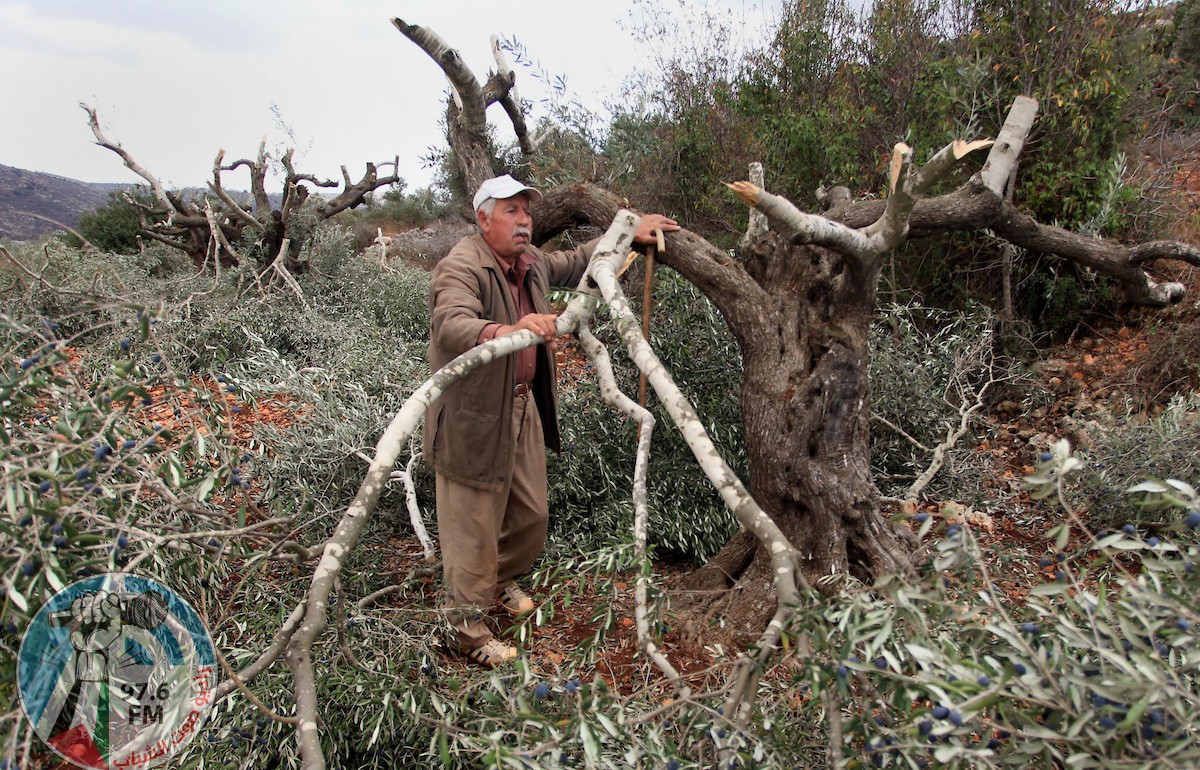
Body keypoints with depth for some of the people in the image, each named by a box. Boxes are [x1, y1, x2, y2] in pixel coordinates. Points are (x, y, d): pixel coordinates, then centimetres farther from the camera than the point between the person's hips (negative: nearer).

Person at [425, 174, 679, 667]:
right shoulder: (462, 267, -20)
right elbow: (450, 324, -40)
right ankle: (466, 630, 20)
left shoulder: (531, 261, 8)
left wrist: (630, 234, 23)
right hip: (474, 417, -9)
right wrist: (506, 331, -58)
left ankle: (500, 581, 47)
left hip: (523, 407, 9)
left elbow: (576, 262, 28)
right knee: (474, 526, 2)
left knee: (531, 512, 20)